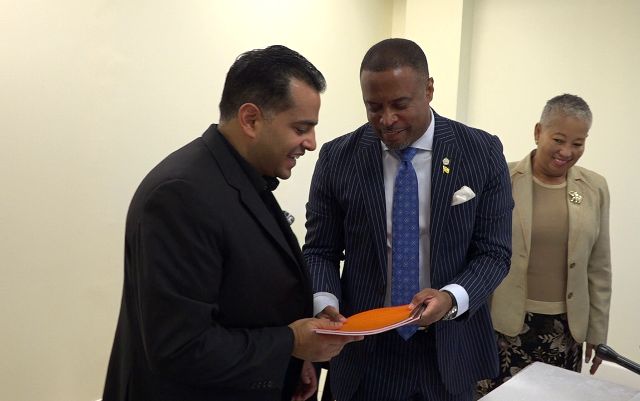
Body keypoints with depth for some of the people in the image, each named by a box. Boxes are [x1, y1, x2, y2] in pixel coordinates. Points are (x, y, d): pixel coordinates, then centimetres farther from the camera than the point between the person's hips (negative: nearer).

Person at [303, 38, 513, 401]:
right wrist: (324, 301, -19)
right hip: (365, 349, 1)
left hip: (449, 348, 0)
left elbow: (493, 252, -5)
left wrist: (452, 297, -23)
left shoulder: (482, 152, -7)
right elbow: (320, 251, 0)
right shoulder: (337, 158, -5)